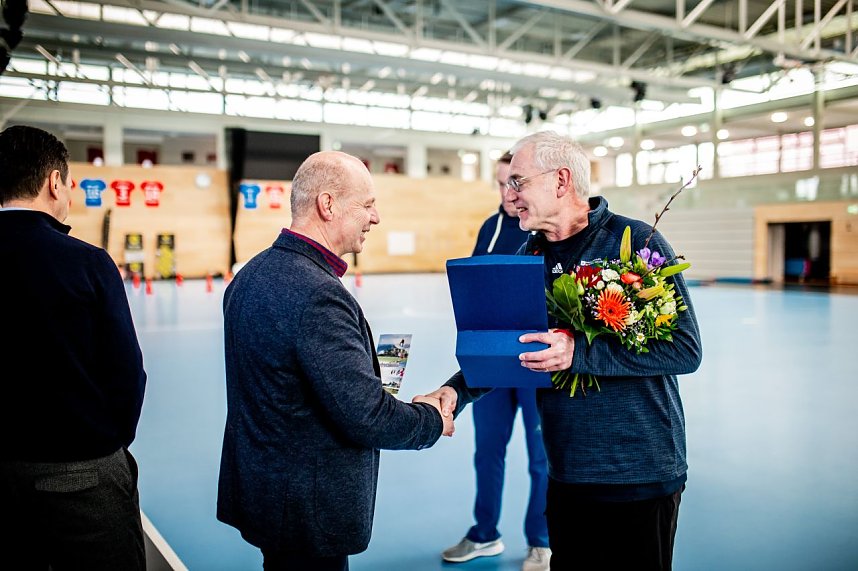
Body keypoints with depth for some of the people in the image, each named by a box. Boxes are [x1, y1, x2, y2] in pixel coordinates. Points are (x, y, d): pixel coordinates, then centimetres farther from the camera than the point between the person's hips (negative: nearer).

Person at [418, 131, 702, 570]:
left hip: (640, 474, -5)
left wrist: (579, 353, -26)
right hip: (566, 474, 5)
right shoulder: (529, 256, 4)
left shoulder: (636, 241, -13)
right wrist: (456, 391, -11)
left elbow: (685, 349, -18)